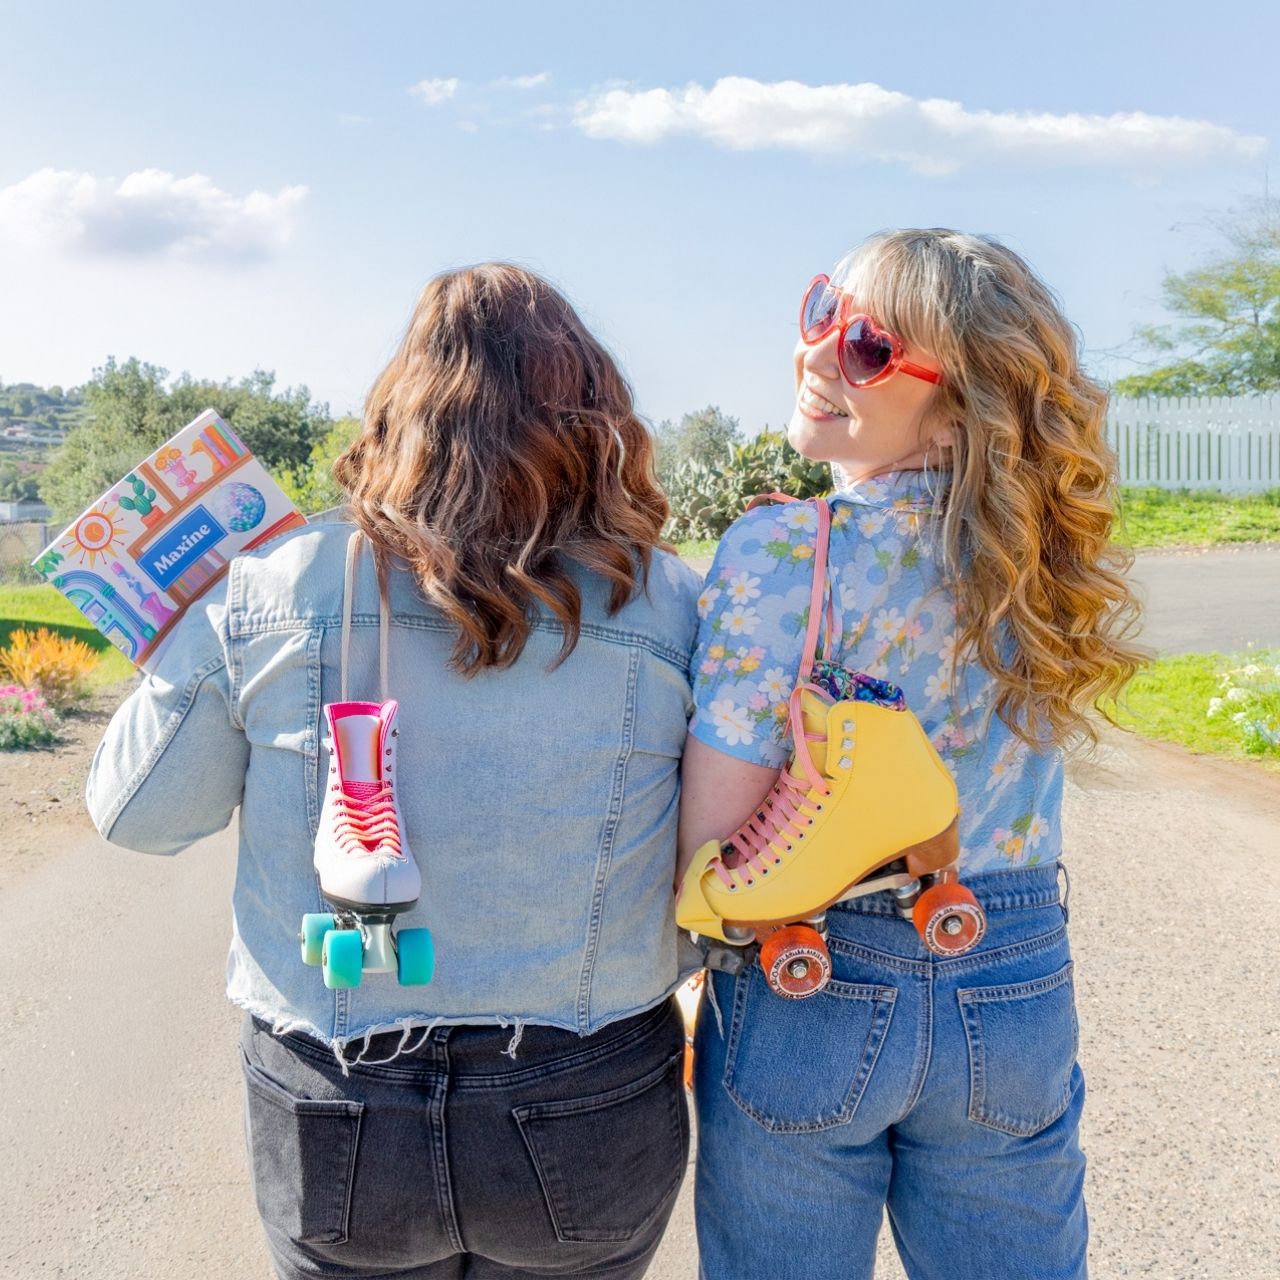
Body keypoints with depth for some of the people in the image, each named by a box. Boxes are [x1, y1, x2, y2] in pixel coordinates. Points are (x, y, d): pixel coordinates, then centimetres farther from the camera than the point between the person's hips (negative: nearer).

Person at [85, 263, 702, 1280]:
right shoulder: (674, 605, -13)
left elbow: (134, 814, 0)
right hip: (588, 1129, 0)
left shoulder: (270, 592, -13)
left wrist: (178, 648, 16)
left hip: (331, 1131, 1)